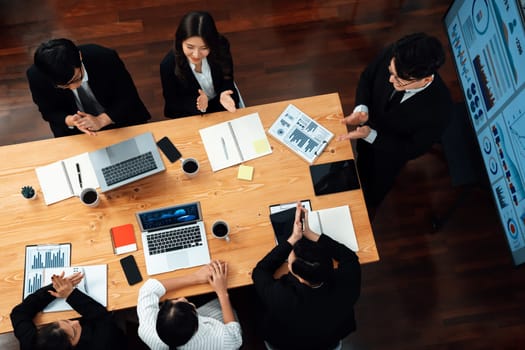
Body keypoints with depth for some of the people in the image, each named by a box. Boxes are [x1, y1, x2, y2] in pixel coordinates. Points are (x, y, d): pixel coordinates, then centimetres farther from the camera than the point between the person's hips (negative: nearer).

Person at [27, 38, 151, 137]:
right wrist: (69, 121, -31)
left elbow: (129, 98, -18)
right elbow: (49, 112, -9)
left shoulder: (106, 58, -31)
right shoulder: (37, 76, -26)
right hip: (74, 132, 2)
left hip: (117, 120, -1)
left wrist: (101, 120, -33)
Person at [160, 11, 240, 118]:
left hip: (221, 107, 2)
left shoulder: (221, 48, -20)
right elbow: (172, 102, -14)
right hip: (189, 117, -2)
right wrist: (197, 103, -33)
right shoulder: (168, 65, -25)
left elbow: (227, 80, -6)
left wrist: (224, 96, -29)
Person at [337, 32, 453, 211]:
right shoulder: (391, 56, -34)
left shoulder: (439, 108, -41)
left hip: (392, 150, -3)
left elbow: (414, 148, -26)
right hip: (367, 126, 3)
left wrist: (371, 135, -36)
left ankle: (368, 208, 63)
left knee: (378, 184, 28)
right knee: (362, 166, 34)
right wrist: (362, 108, -30)